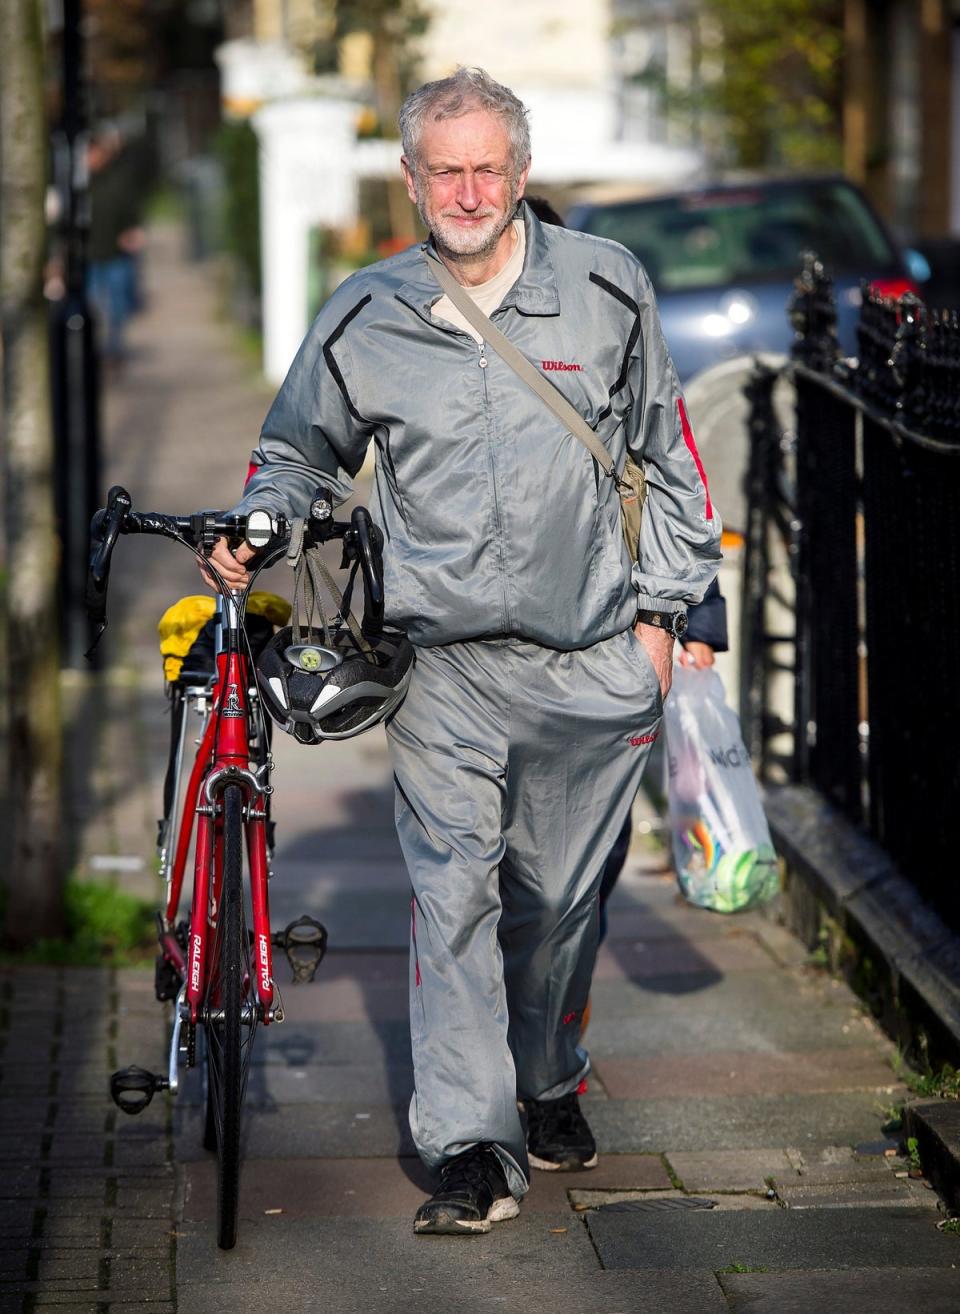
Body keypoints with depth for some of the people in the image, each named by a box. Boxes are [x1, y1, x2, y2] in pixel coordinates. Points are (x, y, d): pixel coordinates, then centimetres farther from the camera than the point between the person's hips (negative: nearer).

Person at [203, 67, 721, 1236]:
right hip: (445, 663, -1)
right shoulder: (364, 319, 2)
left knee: (559, 896, 11)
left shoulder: (606, 288, 2)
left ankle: (548, 1086, 34)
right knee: (452, 892, -9)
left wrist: (662, 606, 9)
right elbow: (299, 452, 17)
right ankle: (472, 1148, -6)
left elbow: (667, 451, 11)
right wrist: (252, 533, -2)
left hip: (593, 662, 1)